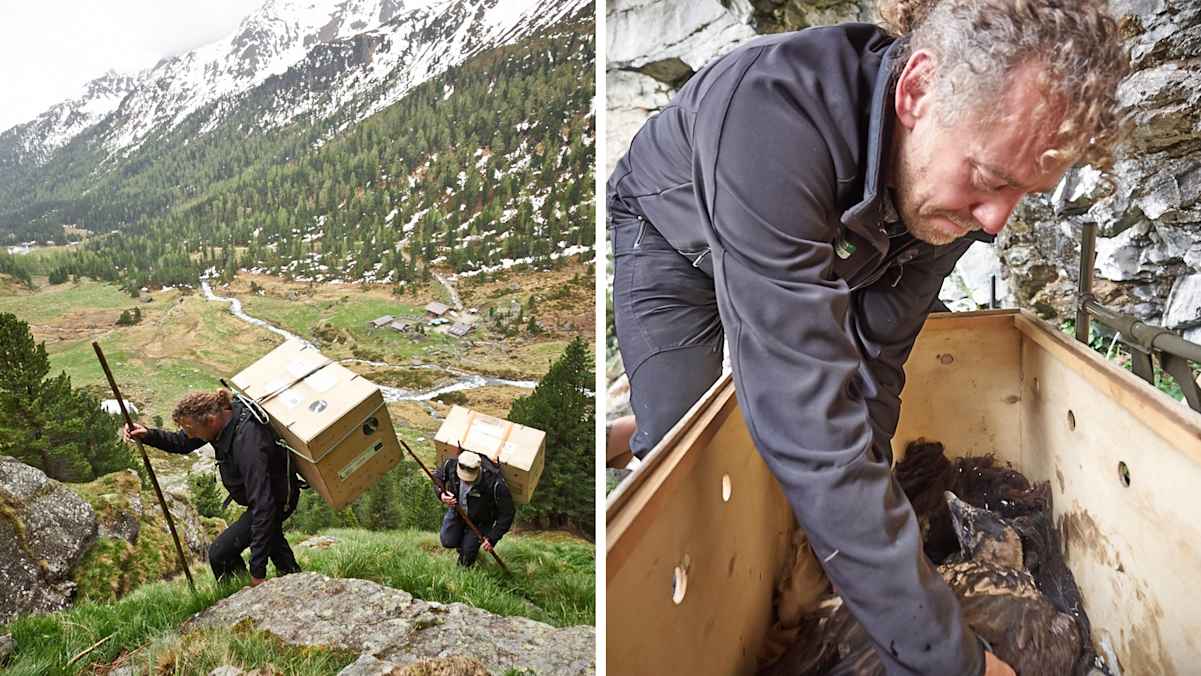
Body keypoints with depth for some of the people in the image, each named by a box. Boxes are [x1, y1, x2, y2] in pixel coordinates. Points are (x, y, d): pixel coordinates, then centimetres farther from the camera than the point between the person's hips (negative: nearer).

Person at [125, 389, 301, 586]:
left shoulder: (247, 442, -40)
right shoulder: (220, 415, -16)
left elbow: (263, 505, -40)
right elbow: (181, 443, 3)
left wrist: (258, 570, -39)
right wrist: (147, 434, -18)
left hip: (278, 497, -10)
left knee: (219, 553, -11)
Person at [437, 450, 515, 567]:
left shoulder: (495, 484, -39)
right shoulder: (450, 465, -29)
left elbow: (507, 513, -27)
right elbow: (438, 479, -4)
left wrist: (493, 538, -25)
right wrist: (441, 494, -26)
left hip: (480, 520, -3)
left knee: (467, 553, -2)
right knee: (448, 542, -2)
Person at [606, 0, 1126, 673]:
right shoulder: (773, 111, -48)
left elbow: (875, 360, -16)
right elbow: (810, 425, -51)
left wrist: (862, 513, -19)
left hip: (812, 255, 5)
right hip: (673, 236, -5)